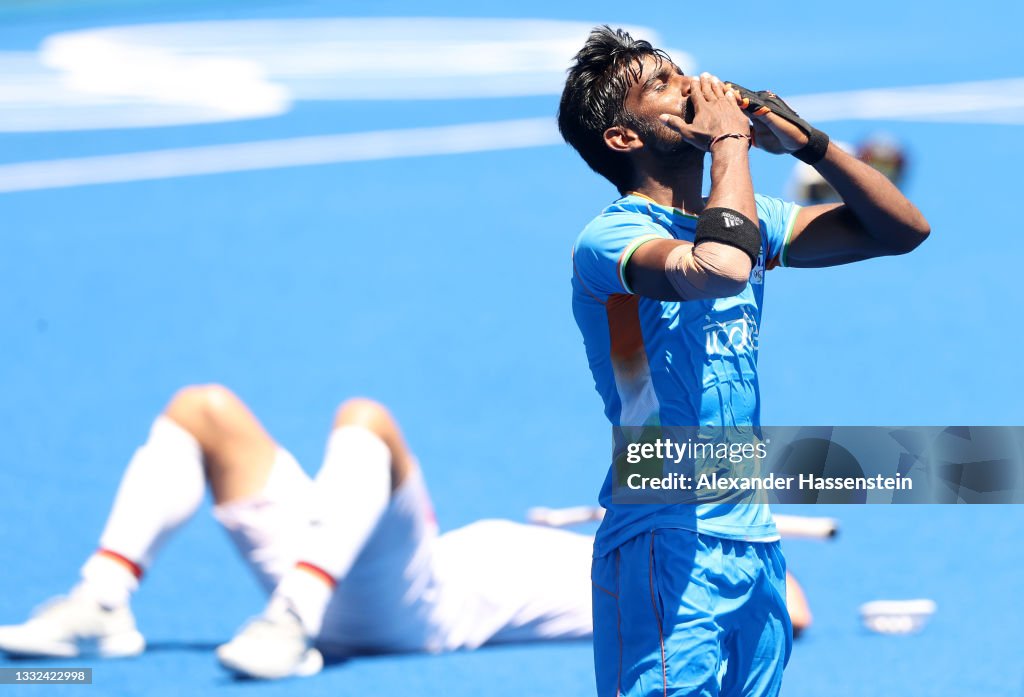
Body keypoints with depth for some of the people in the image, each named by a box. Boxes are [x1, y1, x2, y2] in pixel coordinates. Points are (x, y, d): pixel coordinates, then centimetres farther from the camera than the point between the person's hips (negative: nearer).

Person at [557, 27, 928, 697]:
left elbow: (903, 228, 16)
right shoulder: (609, 238, -10)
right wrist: (729, 138, -15)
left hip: (756, 542, 7)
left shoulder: (745, 218, 14)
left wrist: (802, 138, 4)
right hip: (669, 547, -7)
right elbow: (721, 267, -31)